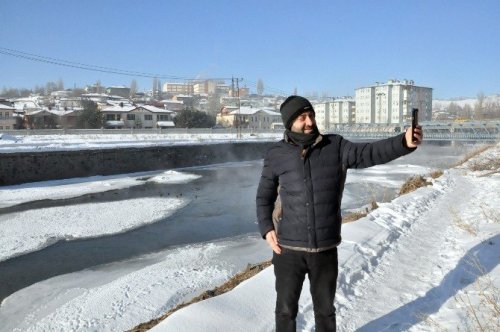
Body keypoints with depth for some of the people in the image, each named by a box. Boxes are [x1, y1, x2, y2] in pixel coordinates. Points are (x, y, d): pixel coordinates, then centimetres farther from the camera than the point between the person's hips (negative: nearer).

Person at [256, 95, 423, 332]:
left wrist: (403, 142, -33)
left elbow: (369, 153, -16)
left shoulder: (335, 147, -3)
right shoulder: (276, 155, -3)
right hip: (288, 249, -1)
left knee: (325, 308, 19)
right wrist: (266, 228, -9)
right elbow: (264, 197, 5)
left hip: (325, 249, 1)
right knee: (286, 309, 15)